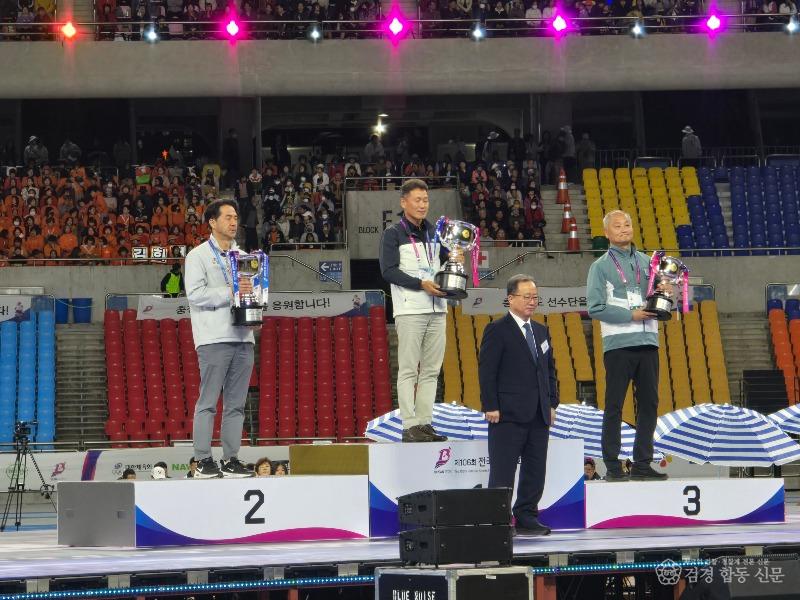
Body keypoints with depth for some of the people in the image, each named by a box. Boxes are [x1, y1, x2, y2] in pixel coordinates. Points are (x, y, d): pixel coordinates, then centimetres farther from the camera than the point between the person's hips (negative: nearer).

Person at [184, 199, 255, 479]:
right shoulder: (198, 256, 2)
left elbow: (252, 289, 24)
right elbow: (195, 293, -10)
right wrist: (230, 293, -17)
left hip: (242, 337, 6)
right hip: (213, 338, -6)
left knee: (236, 403, 5)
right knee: (208, 401, -6)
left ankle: (231, 460, 8)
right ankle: (203, 461, -5)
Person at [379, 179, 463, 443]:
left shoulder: (434, 233, 18)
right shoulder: (393, 234, 0)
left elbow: (445, 258, 25)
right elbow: (389, 271, -9)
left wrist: (454, 260, 1)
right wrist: (421, 284, -17)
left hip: (436, 309, 6)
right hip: (410, 309, -6)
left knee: (431, 369, 5)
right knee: (408, 369, -7)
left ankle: (424, 423, 9)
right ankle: (409, 426, -9)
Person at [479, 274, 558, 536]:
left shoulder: (541, 331, 17)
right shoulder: (497, 330, -5)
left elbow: (550, 370, 20)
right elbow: (487, 371, -9)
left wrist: (552, 404, 11)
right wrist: (491, 407, -14)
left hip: (539, 416, 7)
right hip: (508, 415, -7)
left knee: (535, 470, 8)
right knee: (502, 471, -4)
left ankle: (527, 517, 15)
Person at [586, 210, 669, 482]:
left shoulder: (646, 262, 16)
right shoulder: (601, 266, 2)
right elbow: (596, 308, -7)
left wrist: (663, 292, -2)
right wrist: (630, 315, -14)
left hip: (647, 342, 5)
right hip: (618, 344, -5)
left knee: (649, 403, 5)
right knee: (614, 406, -3)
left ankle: (642, 464, 12)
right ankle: (612, 466, 0)